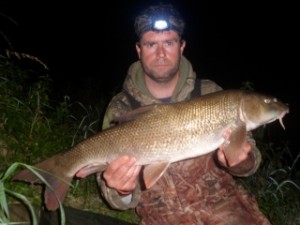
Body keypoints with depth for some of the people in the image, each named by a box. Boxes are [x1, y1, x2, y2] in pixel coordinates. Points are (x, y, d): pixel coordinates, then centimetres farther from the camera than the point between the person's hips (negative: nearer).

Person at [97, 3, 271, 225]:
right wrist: (121, 191, -21)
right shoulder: (120, 110, -1)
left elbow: (250, 157, 4)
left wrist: (240, 161, -18)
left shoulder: (211, 94, -1)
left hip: (223, 205, 0)